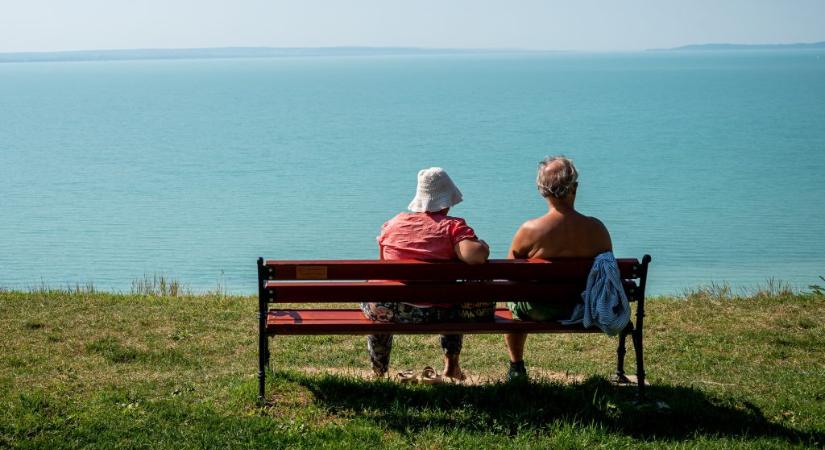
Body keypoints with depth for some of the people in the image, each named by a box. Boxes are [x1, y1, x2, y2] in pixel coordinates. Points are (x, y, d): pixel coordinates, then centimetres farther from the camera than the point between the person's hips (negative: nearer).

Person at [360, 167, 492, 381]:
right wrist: (483, 246, 1)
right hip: (434, 314, -2)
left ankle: (378, 371, 50)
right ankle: (451, 364, 37)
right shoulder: (453, 226, -5)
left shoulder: (393, 223, 8)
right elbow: (474, 255, -22)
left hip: (385, 312, 2)